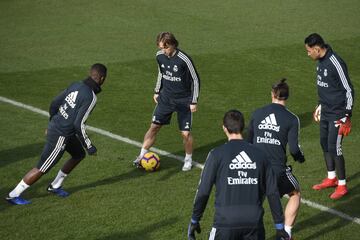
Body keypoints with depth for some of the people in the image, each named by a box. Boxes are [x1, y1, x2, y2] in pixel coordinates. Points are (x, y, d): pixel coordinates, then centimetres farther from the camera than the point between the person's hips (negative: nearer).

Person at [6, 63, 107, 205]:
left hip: (54, 126, 9)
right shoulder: (90, 98, -23)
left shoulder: (76, 85, 1)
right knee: (42, 169, 5)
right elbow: (79, 124, -24)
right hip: (60, 136, -9)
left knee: (79, 155, 24)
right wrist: (89, 146, -13)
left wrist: (52, 123, 24)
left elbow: (54, 103, 9)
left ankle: (55, 186, 32)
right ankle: (13, 195, 16)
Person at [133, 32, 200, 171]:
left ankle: (188, 159, 20)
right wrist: (157, 91, 16)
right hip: (166, 97, 4)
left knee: (185, 133, -3)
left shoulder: (184, 59, -22)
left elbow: (195, 80, -12)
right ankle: (142, 156, 15)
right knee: (154, 126, 3)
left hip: (183, 100, -4)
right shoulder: (160, 56, -6)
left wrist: (194, 101, -11)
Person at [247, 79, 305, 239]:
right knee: (295, 194, 23)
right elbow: (294, 149, -7)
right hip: (278, 170, -2)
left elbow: (248, 141, 15)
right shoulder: (292, 119, -2)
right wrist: (301, 158, 16)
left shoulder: (257, 113, 7)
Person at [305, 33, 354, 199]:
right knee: (324, 144, 16)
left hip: (337, 115, -9)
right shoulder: (321, 61, 5)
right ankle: (331, 179, 32)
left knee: (334, 148, -6)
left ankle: (342, 186, 7)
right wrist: (320, 106, 23)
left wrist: (346, 116, -18)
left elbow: (349, 90, -19)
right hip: (325, 113, 9)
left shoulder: (336, 64, -23)